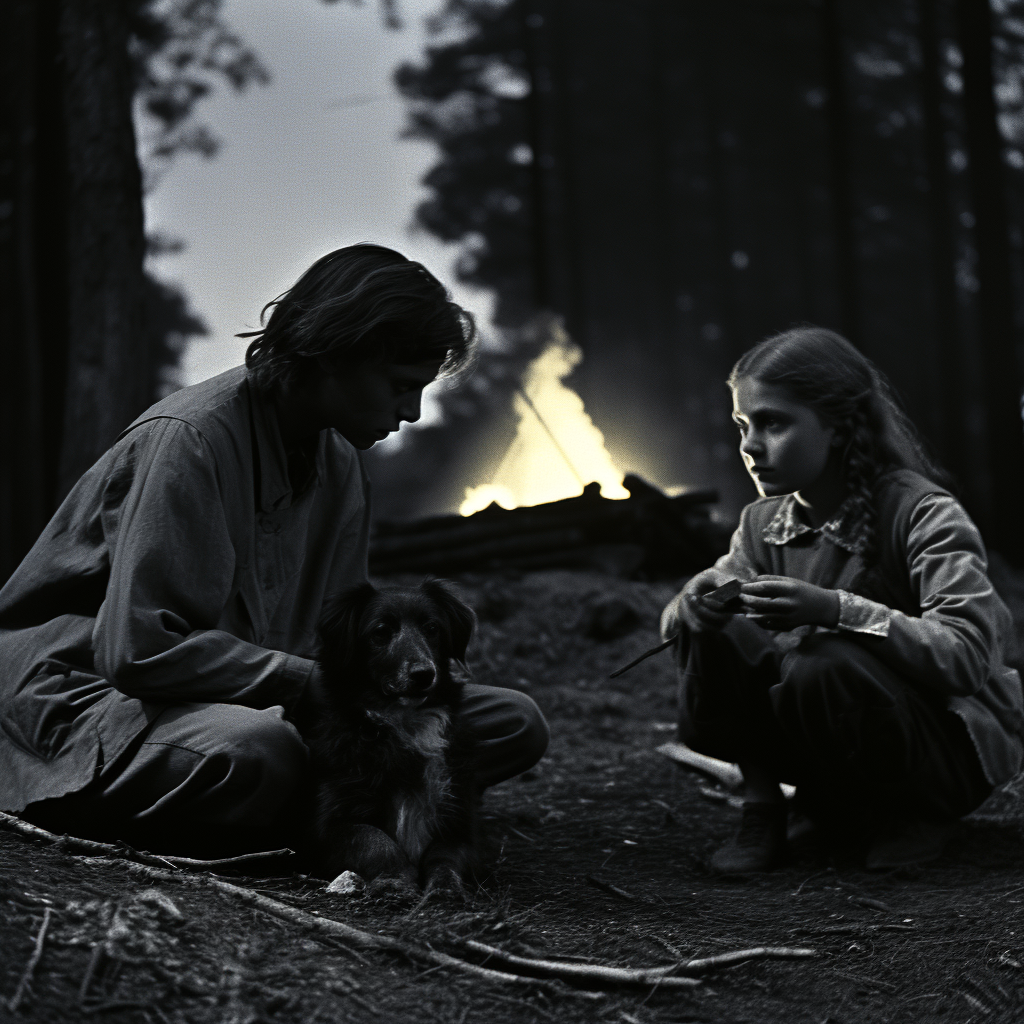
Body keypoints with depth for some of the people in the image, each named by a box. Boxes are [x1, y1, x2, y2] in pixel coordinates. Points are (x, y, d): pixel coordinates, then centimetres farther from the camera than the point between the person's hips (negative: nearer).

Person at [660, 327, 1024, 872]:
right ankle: (761, 803, -2)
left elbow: (967, 656, -32)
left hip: (953, 741, -5)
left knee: (823, 665, -34)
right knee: (713, 628, -16)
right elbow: (674, 619, 4)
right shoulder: (762, 522, 0)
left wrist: (835, 610, -45)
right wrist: (695, 601, -23)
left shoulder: (924, 515, -20)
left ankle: (912, 816, -7)